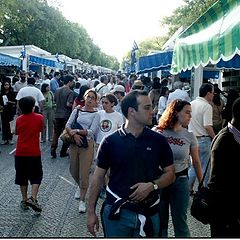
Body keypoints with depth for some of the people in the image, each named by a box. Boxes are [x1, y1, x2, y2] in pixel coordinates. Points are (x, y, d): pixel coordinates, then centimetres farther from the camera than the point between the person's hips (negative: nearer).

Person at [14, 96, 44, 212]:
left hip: (20, 153, 2)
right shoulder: (39, 118, -7)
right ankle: (33, 198, -9)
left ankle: (24, 200, 19)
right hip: (34, 153, -2)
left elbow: (17, 132, 11)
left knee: (22, 177, 13)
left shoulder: (18, 120, 0)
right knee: (36, 177, 7)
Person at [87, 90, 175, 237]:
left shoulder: (158, 140, -1)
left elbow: (170, 174, 5)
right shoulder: (111, 141, -4)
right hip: (116, 212, -1)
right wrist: (91, 212, 1)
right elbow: (98, 177, 1)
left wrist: (152, 185, -15)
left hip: (148, 213, 2)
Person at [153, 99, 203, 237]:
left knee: (181, 223, 7)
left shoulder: (189, 136, -2)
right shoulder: (157, 132, -6)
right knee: (160, 223, 12)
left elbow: (196, 162, 6)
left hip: (180, 181, 1)